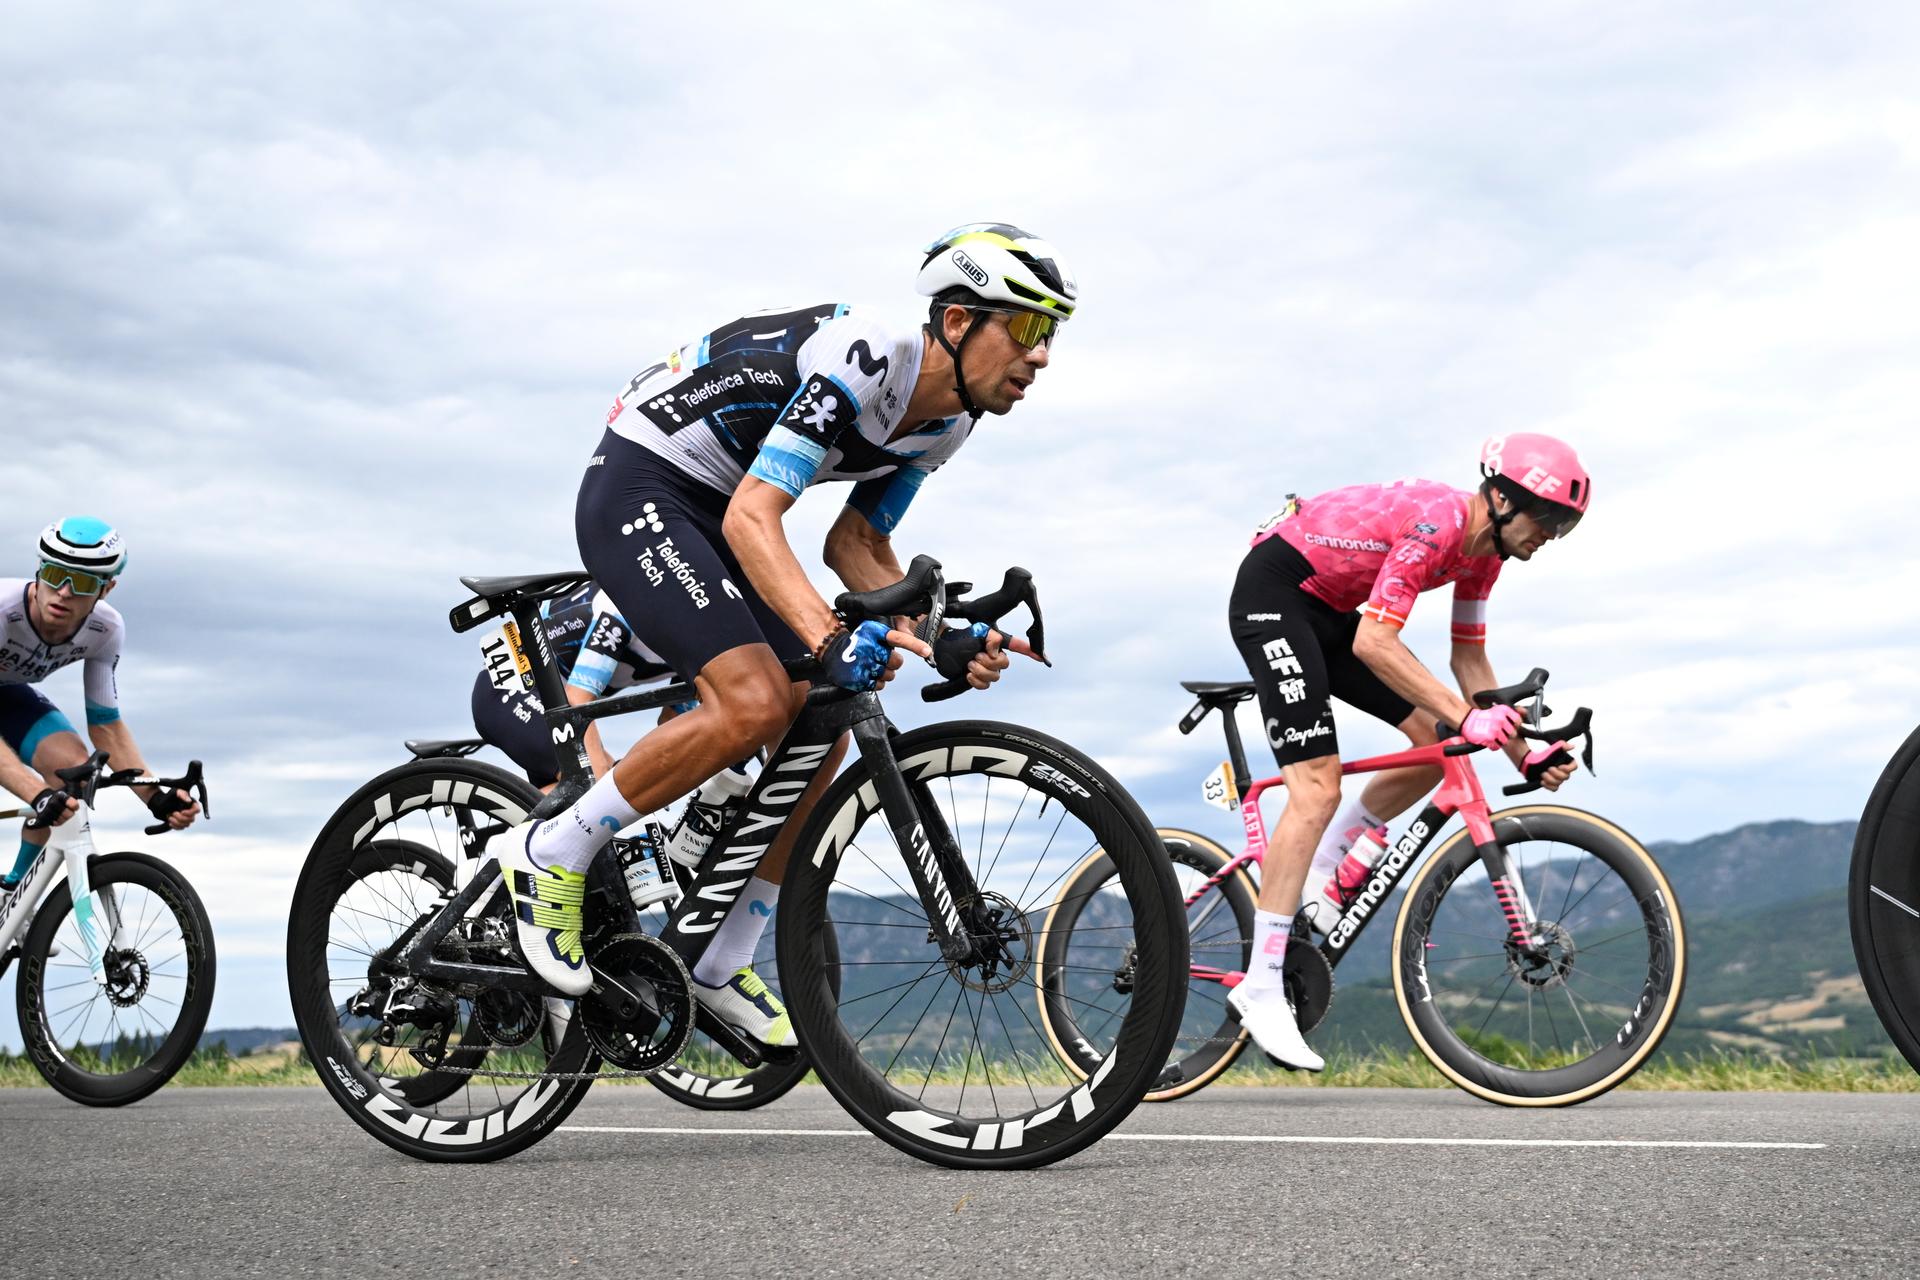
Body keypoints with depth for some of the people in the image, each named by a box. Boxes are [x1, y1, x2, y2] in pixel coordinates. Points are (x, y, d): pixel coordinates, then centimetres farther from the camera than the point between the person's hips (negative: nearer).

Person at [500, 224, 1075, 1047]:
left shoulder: (948, 419, 1)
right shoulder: (864, 358, -27)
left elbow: (854, 547, 6)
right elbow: (752, 518, -33)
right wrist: (829, 639, -46)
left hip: (712, 517, 9)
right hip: (637, 491, -9)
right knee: (755, 705, -27)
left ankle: (721, 967, 13)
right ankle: (552, 856, -9)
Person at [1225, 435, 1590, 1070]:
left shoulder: (1484, 550, 1)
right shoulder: (1437, 522, -27)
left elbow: (1469, 659, 8)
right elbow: (1373, 643, -35)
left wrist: (1523, 754, 1)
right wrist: (1466, 717, -37)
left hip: (1328, 608, 10)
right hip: (1272, 592, -10)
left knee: (1436, 740, 2)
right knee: (1317, 788, -18)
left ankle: (1322, 872, 14)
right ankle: (1261, 989, -17)